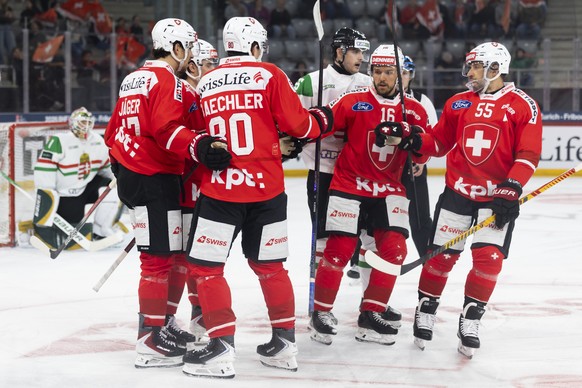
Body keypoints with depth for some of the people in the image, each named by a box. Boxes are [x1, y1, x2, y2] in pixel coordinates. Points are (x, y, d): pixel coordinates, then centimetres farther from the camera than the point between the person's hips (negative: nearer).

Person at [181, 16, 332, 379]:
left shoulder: (205, 84, 8)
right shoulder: (269, 75, 0)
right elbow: (296, 123, -2)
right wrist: (320, 120, 17)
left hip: (219, 189, -1)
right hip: (266, 187, 1)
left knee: (206, 266, 4)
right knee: (269, 265, 14)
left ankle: (223, 348, -5)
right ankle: (285, 342, 19)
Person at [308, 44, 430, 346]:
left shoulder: (415, 111, 4)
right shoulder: (353, 102, -6)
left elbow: (421, 156, 0)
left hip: (390, 189, 3)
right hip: (349, 185, -3)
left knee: (394, 250, -6)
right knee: (339, 250, -9)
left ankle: (371, 315, 6)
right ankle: (321, 312, 8)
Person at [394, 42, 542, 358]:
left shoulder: (523, 106, -6)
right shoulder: (458, 103, 7)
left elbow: (528, 154, -10)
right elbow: (440, 141, 13)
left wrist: (511, 189, -18)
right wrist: (417, 143, -8)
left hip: (498, 196, -3)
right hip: (457, 190, 3)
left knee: (488, 257, -9)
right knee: (441, 254, 3)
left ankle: (470, 320, 4)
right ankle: (426, 310, 18)